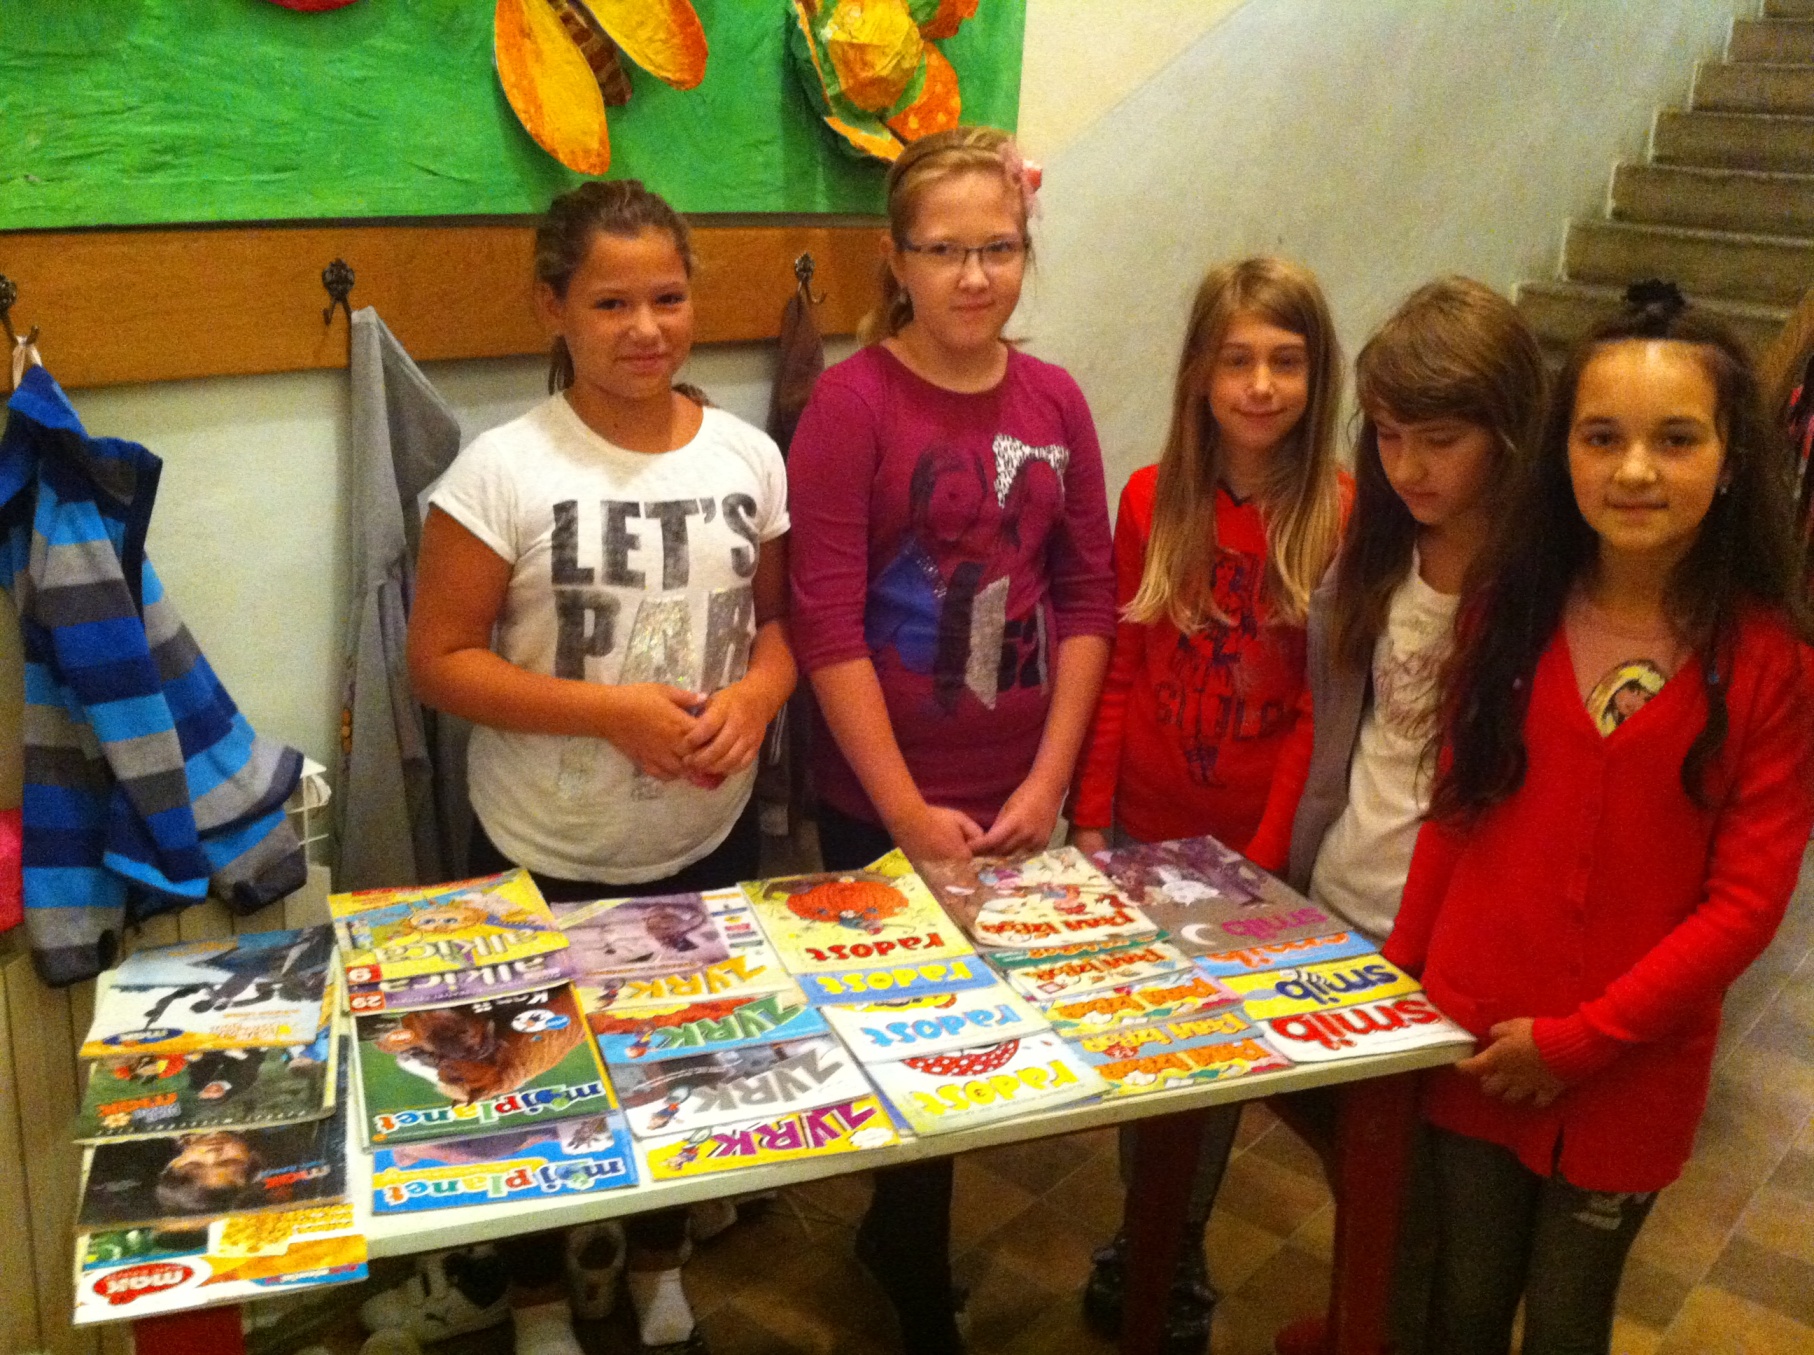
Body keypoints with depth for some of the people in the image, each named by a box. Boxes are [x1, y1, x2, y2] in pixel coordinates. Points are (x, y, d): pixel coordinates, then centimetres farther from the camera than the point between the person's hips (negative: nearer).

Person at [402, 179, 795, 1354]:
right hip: (546, 859, -3)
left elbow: (781, 618, 6)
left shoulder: (750, 457, -4)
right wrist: (611, 709, -24)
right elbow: (440, 660, -13)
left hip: (712, 842, 3)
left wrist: (755, 696, -16)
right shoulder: (502, 471, -16)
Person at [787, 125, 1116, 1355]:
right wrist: (907, 810, -14)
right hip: (883, 805, -4)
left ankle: (896, 1231, 43)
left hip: (1018, 798, 4)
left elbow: (1088, 597, 4)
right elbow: (827, 625, -15)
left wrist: (1048, 781, -4)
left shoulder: (1057, 401, 2)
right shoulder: (852, 401, -12)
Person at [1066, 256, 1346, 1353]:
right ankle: (1140, 1242, 40)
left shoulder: (1343, 516, -11)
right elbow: (1119, 671, 0)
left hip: (1263, 844, -2)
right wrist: (1089, 818, -1)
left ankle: (1179, 1261, 38)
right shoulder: (1153, 501, -4)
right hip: (1145, 829, 2)